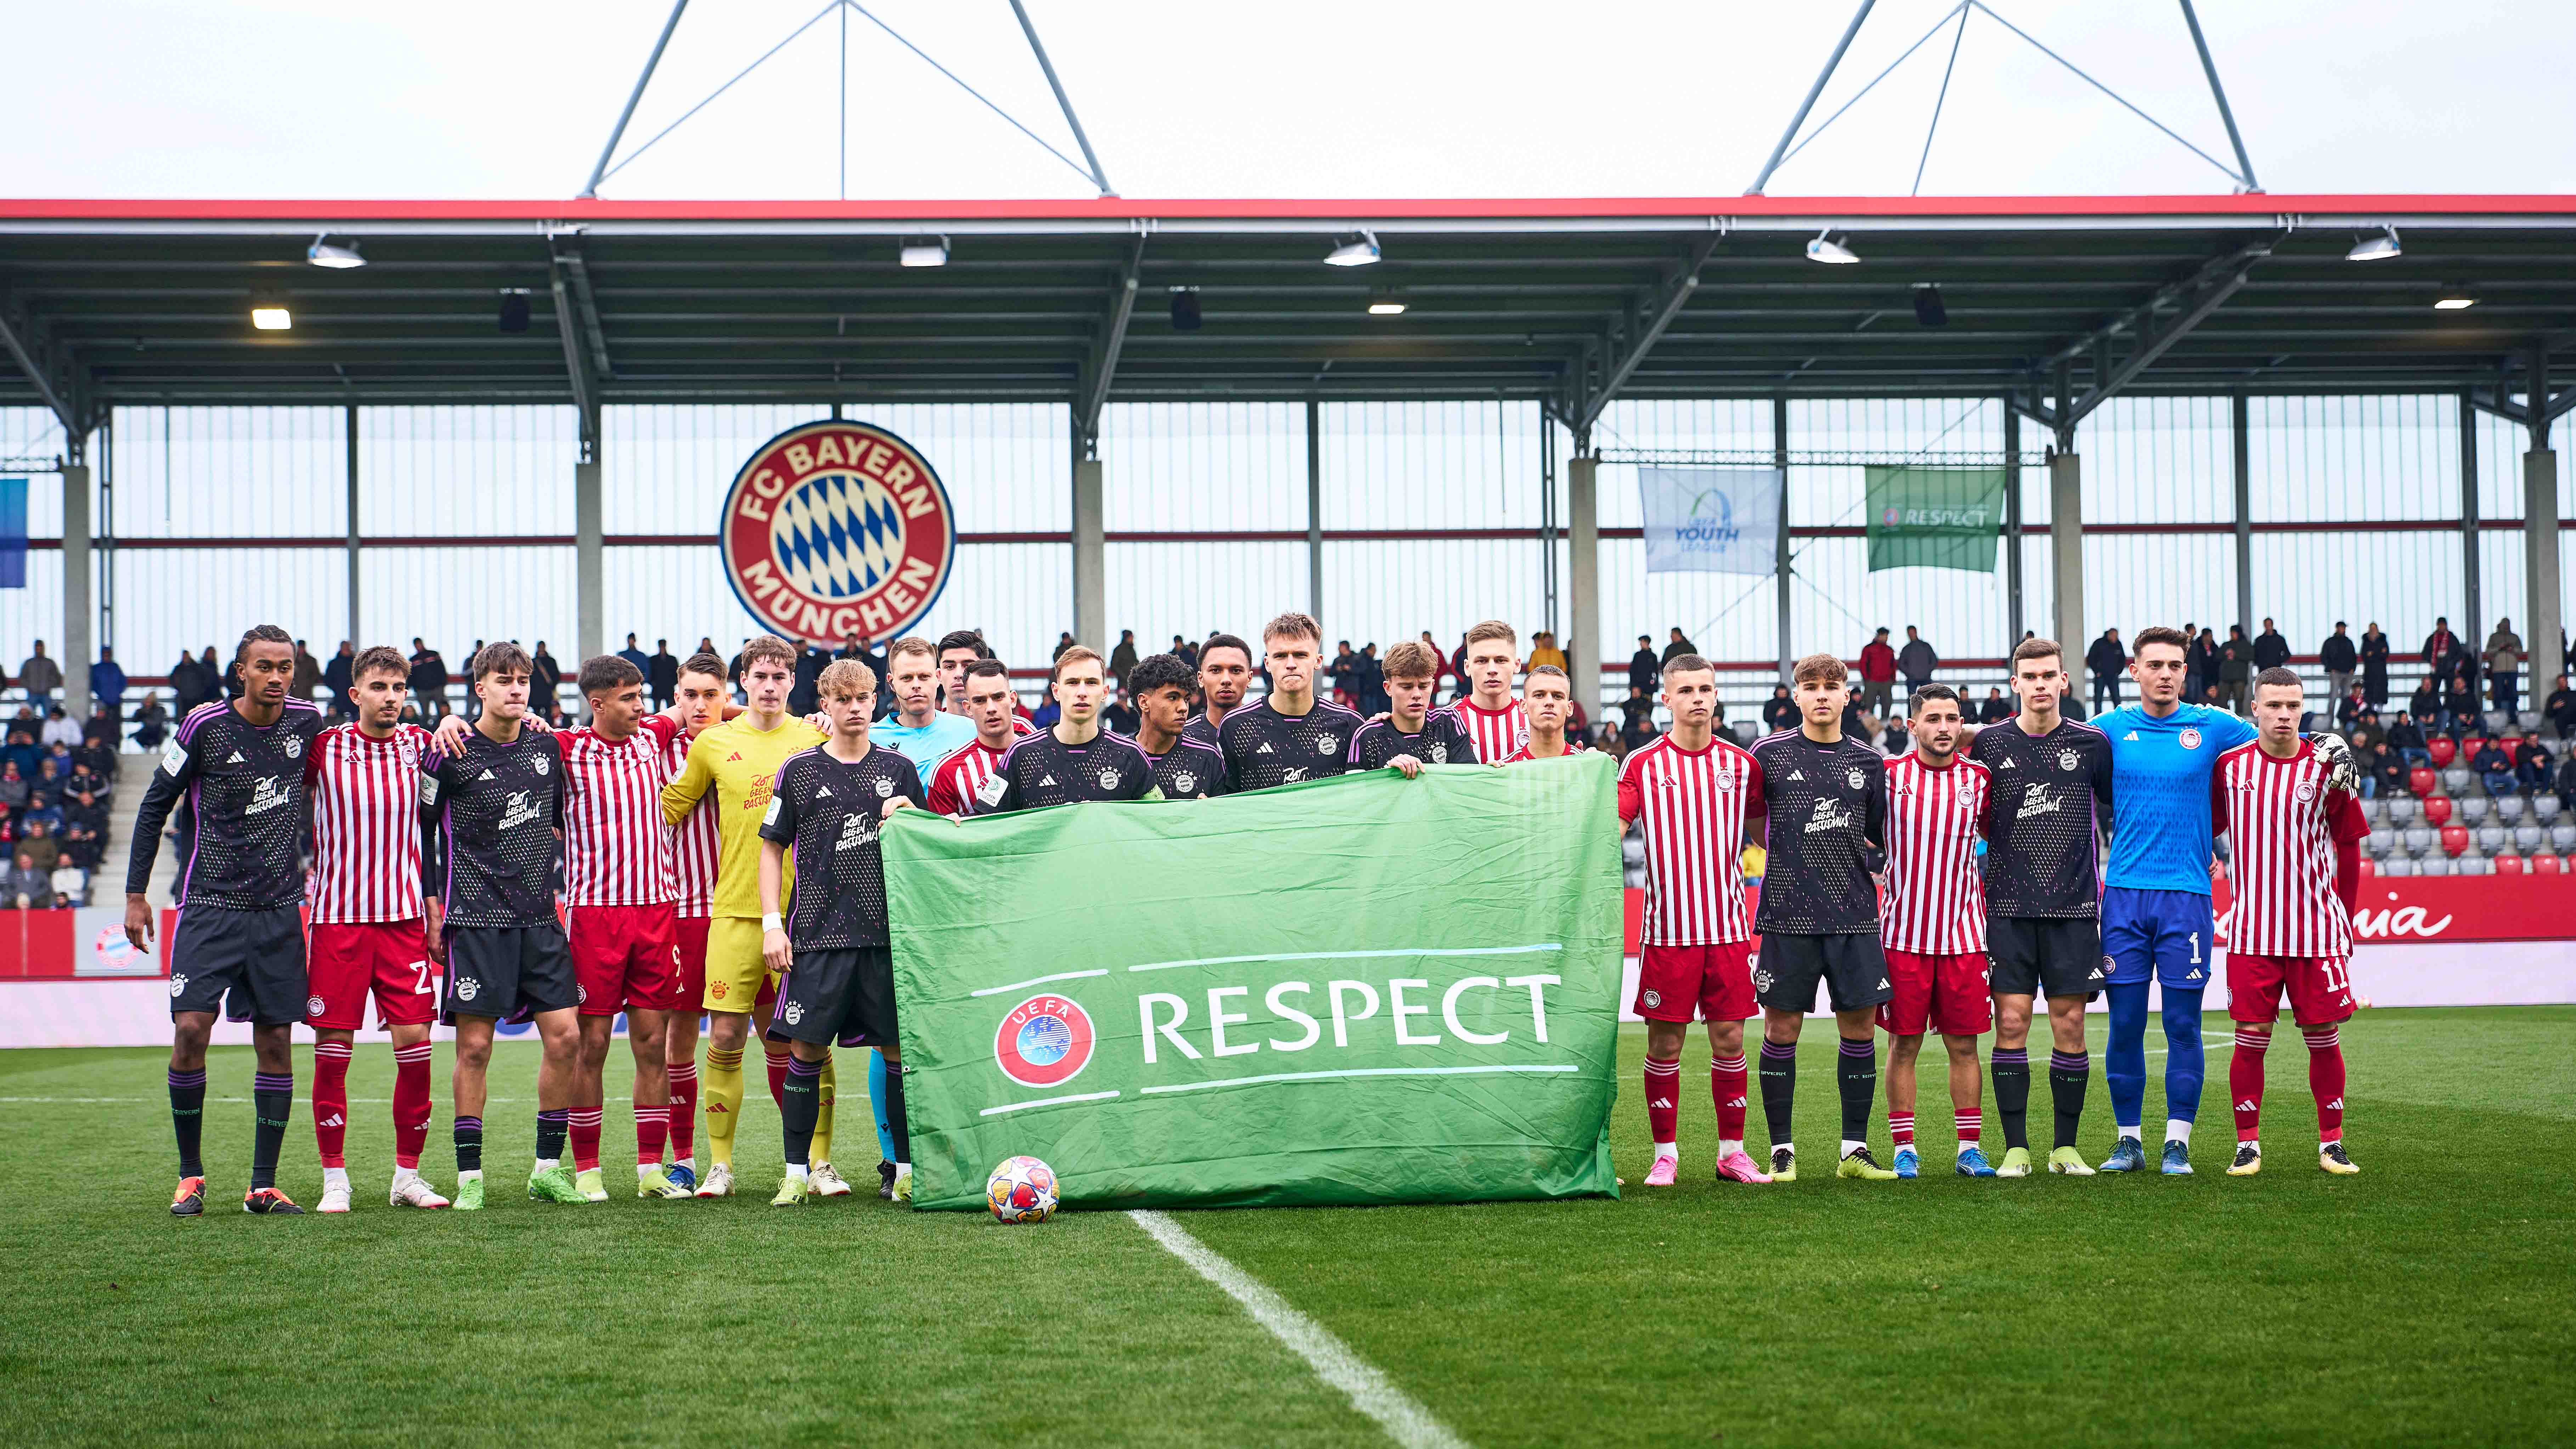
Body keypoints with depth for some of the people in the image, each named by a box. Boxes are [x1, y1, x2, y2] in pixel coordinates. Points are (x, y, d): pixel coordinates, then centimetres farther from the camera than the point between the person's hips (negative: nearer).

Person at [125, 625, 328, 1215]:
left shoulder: (306, 722, 3)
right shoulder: (204, 726, -6)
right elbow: (154, 806, 2)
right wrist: (136, 894, 1)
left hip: (279, 909, 3)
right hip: (210, 906, -3)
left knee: (276, 1043, 1)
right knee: (191, 1029, -13)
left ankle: (263, 1185, 8)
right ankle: (190, 1175, 2)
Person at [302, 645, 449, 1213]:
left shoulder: (419, 745, 5)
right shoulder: (323, 746, -1)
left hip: (405, 915, 2)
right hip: (337, 915, -2)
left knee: (415, 1043, -3)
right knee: (332, 1048, -1)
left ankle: (408, 1175, 8)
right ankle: (335, 1179, 8)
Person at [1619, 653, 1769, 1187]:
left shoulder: (1740, 764, 7)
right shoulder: (1643, 764, 1)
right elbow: (1611, 827, -5)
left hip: (1728, 924, 2)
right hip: (1667, 927, -2)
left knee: (1730, 1039, 3)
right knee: (1665, 1044, 0)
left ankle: (1732, 1153, 12)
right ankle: (1665, 1156, 10)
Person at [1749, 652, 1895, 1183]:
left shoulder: (1869, 762, 10)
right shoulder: (1770, 753, 2)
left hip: (1855, 916, 3)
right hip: (1789, 915, -2)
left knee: (1860, 1025, 2)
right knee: (1782, 1027, -1)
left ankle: (1855, 1150, 11)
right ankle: (1782, 1150, 8)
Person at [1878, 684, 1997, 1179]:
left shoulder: (1979, 779, 4)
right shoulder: (1889, 774, -2)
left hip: (1963, 932, 2)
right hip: (1903, 934, -2)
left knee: (1964, 1045, 4)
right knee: (1903, 1045, 2)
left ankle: (1971, 1148, 11)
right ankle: (1904, 1149, 9)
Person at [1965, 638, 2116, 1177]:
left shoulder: (2092, 743, 3)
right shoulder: (1988, 744, 4)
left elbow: (2114, 807, 15)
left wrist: (2068, 844, 8)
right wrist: (2011, 845, 5)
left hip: (2073, 905, 0)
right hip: (2009, 906, 0)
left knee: (2069, 1024, 0)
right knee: (2011, 1022, -3)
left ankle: (2066, 1147, 9)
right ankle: (2016, 1147, 3)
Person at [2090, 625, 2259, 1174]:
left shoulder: (2212, 727, 4)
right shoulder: (2110, 729, 7)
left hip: (2186, 892, -1)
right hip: (2124, 892, 1)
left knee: (2183, 1024, -1)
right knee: (2125, 1023, 2)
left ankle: (2177, 1141, 6)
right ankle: (2128, 1140, 10)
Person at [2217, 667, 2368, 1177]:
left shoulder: (2328, 769, -1)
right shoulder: (2230, 767, 1)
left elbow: (2348, 847, 7)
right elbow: (2205, 828, 14)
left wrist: (2344, 918, 7)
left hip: (2318, 932, 0)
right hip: (2252, 933, 0)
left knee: (2324, 1038, 3)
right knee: (2250, 1038, -2)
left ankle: (2331, 1144, 16)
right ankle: (2248, 1146, 9)